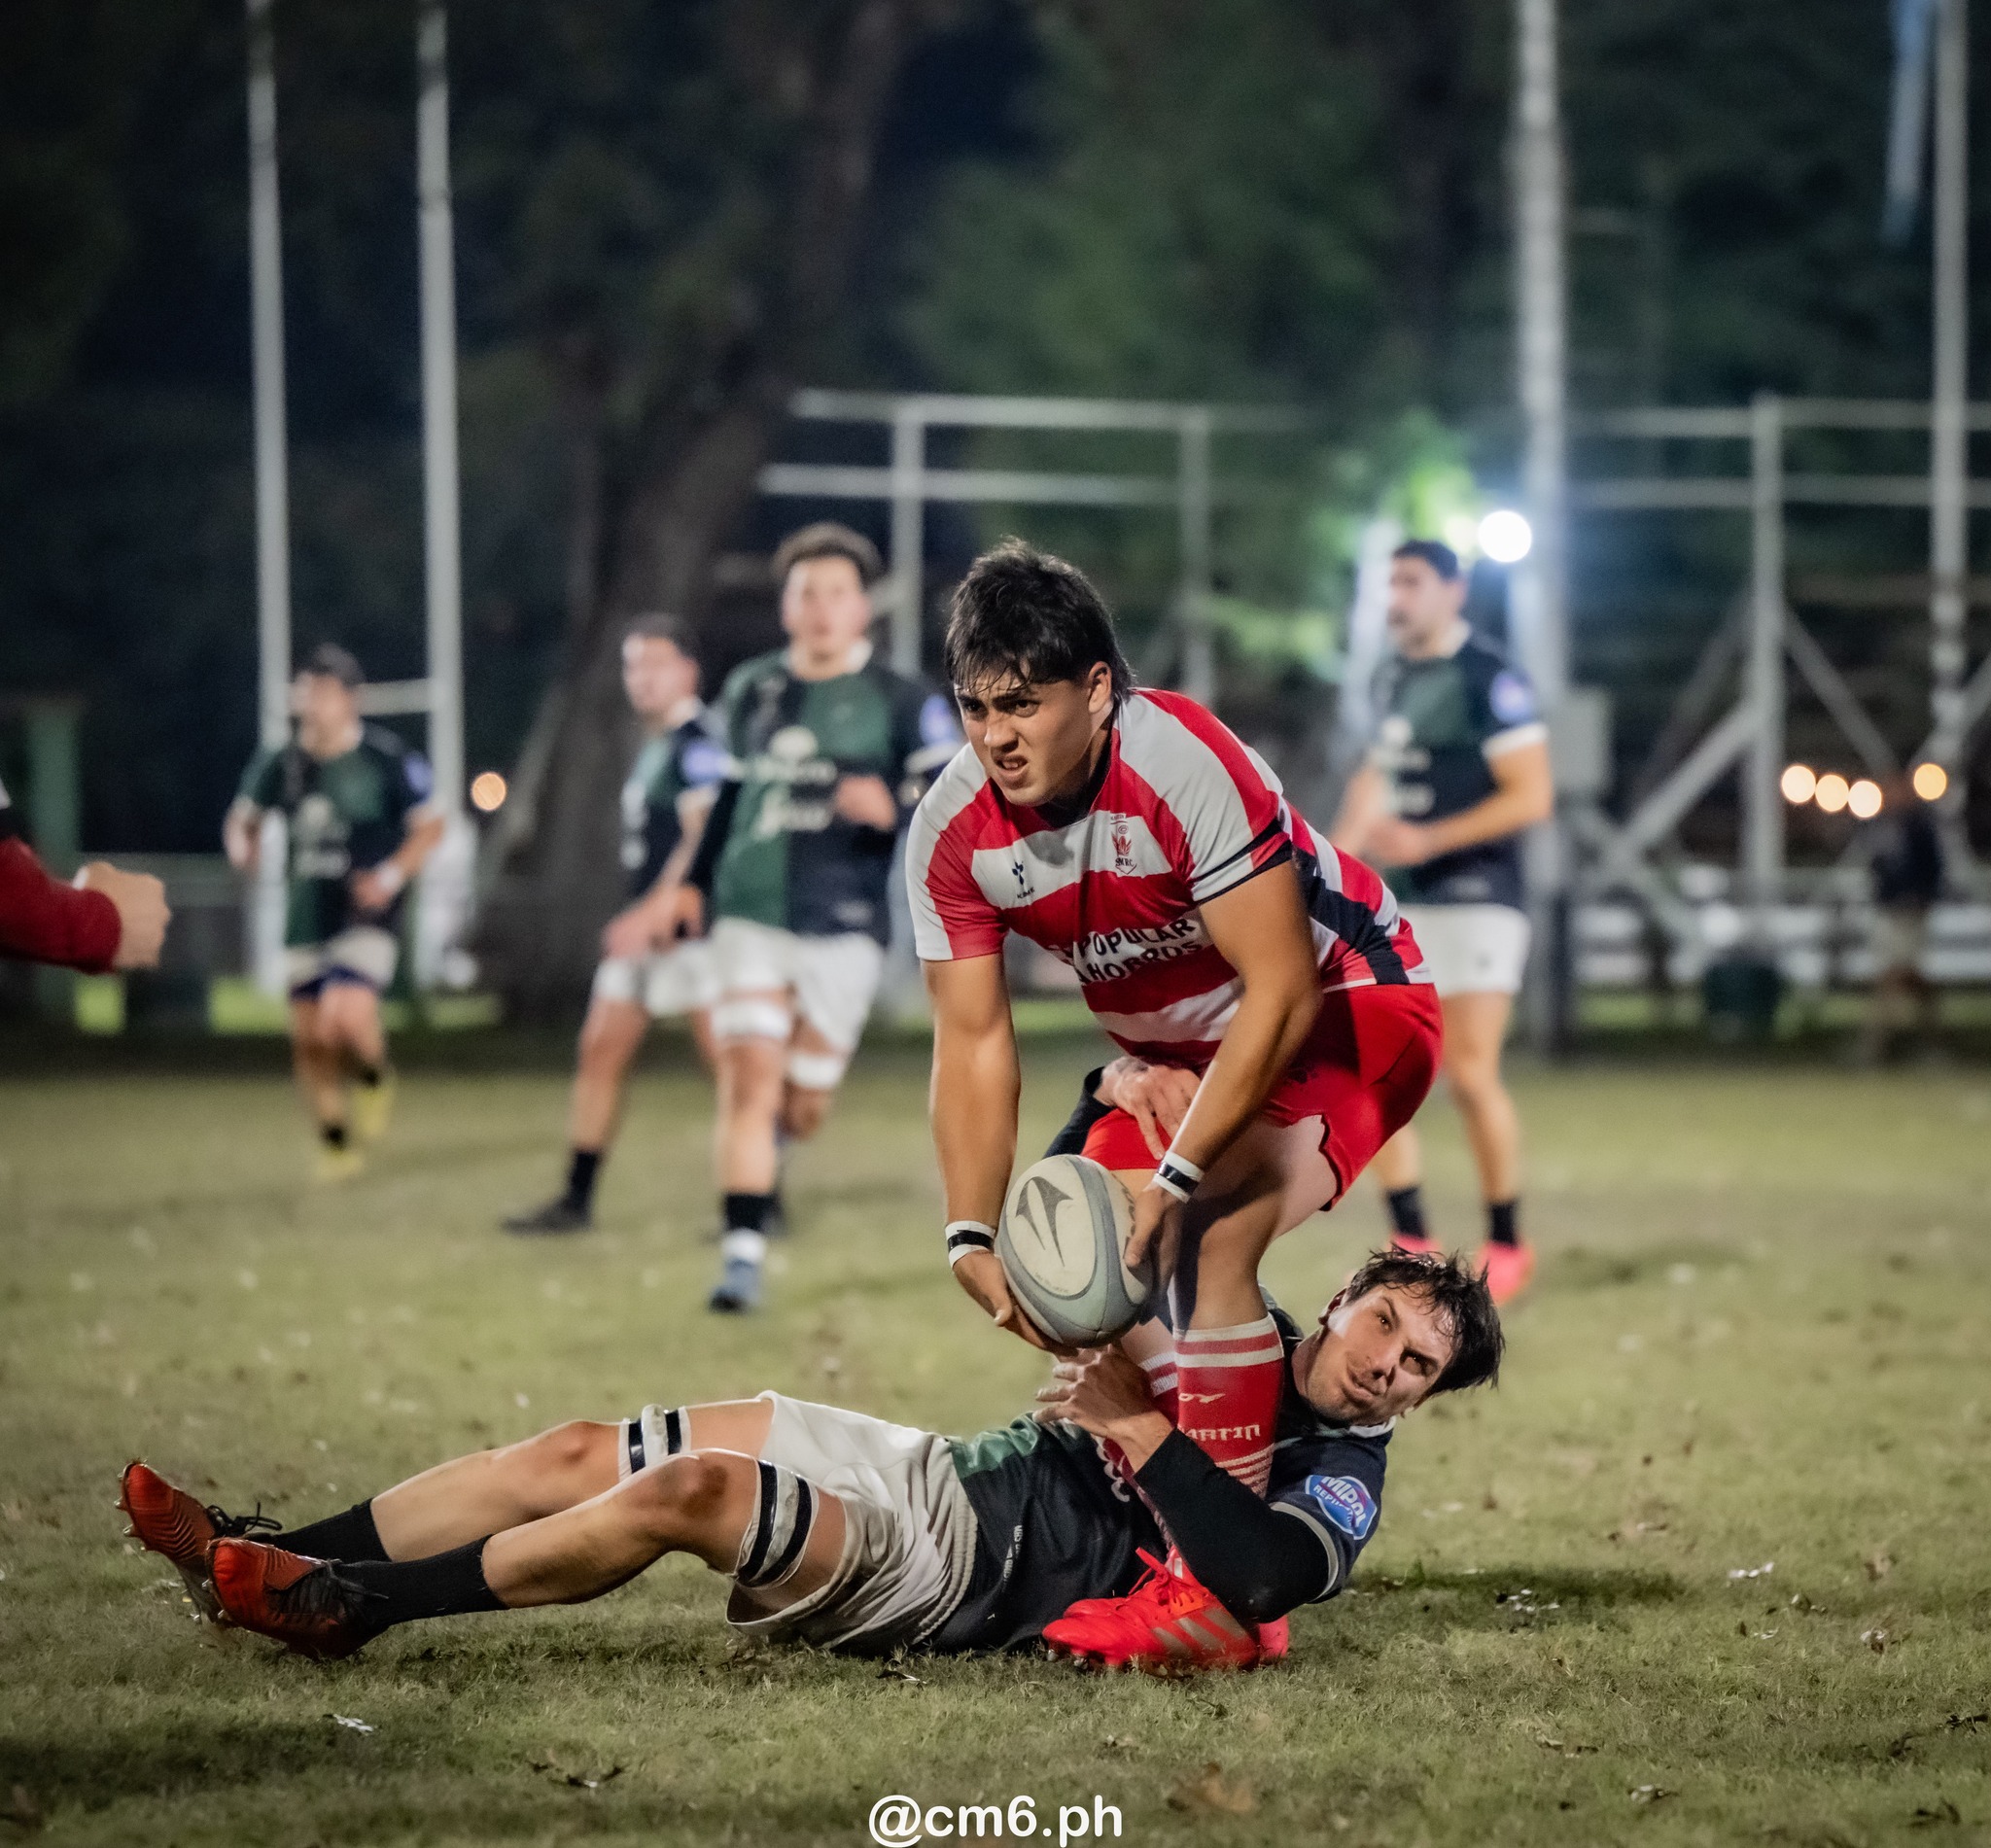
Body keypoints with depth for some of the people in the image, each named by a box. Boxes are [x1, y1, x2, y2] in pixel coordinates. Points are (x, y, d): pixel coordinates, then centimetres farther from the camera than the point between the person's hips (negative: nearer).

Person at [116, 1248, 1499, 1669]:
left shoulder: (1343, 1483, -2)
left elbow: (1255, 1577, -23)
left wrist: (1144, 1429, -18)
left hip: (966, 1573, -8)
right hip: (940, 1470, 8)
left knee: (691, 1489, -29)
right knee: (580, 1454, -6)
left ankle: (351, 1609, -22)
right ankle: (280, 1553, -6)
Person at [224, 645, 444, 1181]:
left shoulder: (388, 759, -9)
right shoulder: (280, 764, 2)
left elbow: (429, 825, -2)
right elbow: (243, 816, 18)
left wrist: (392, 874, -17)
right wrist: (242, 845, -6)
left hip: (367, 910, -5)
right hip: (306, 912, 5)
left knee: (347, 1014, -26)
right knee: (311, 1040, 5)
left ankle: (373, 1077, 7)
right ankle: (334, 1143, 25)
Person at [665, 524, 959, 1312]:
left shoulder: (901, 703, -1)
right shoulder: (750, 691, 12)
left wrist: (894, 808, -26)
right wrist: (697, 881, 25)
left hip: (843, 926, -2)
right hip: (750, 914, 2)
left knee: (803, 1104, 4)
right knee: (748, 1078, -11)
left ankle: (773, 1144, 41)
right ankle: (743, 1253, -10)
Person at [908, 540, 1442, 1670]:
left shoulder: (1188, 768, -33)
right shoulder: (952, 833, -14)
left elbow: (1281, 995, -30)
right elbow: (975, 1039, -7)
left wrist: (1176, 1176, -31)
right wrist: (973, 1237, -17)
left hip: (1347, 1011, -8)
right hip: (1173, 1053, 8)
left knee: (1210, 1237, -26)